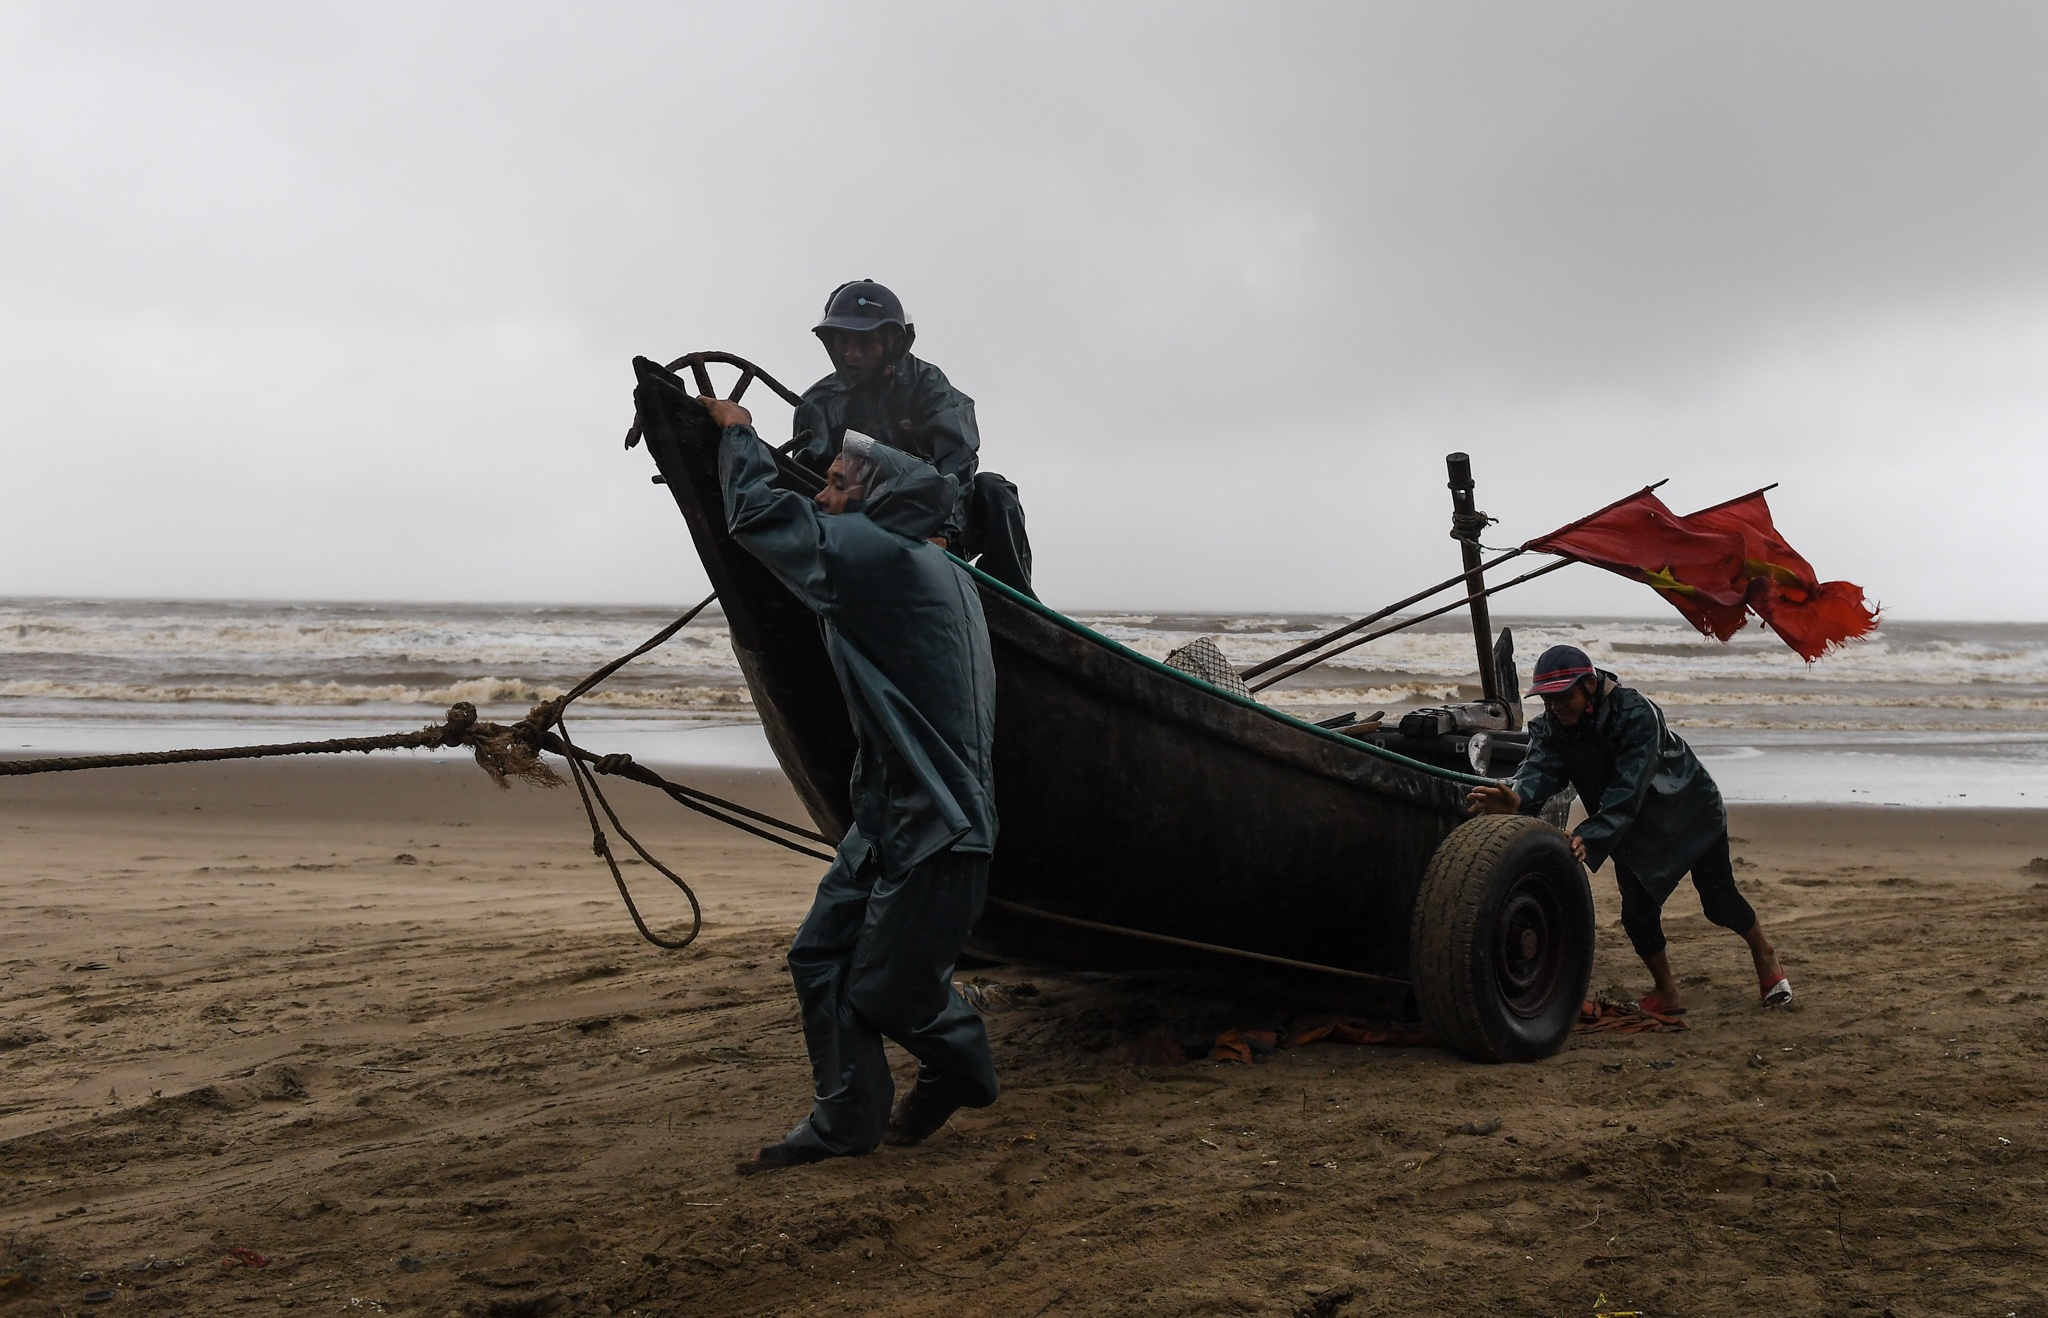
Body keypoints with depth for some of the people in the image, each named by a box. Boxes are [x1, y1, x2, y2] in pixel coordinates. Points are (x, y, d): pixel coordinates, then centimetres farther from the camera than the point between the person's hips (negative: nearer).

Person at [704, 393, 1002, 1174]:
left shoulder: (879, 556, -16)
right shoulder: (932, 572, 14)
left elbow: (758, 515, -11)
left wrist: (737, 430, 7)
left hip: (935, 826, -10)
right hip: (891, 815, 10)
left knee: (886, 987, 2)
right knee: (820, 956, 9)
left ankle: (963, 1073, 28)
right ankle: (844, 1122, 17)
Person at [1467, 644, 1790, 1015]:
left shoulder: (1636, 714, -35)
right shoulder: (1549, 727, -17)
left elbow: (1627, 791, -43)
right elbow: (1541, 768, -36)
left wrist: (1588, 837, -55)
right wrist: (1517, 797, -60)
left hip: (1690, 811, -4)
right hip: (1634, 830, 4)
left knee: (1719, 902, 4)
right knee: (1637, 909, -8)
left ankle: (1765, 957, 34)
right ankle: (1666, 993, 12)